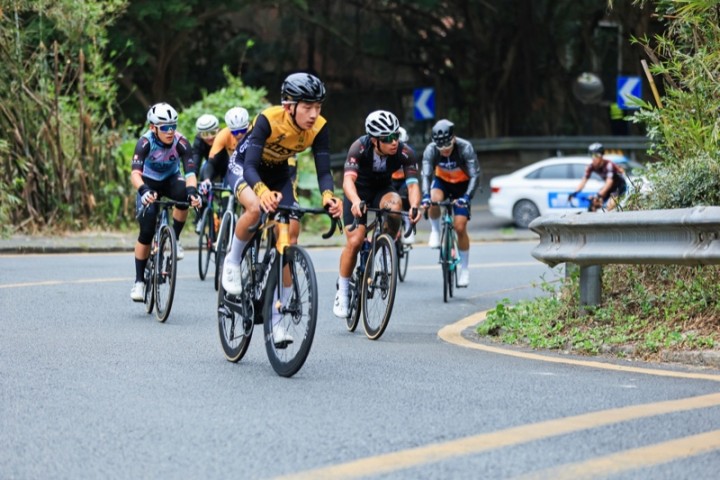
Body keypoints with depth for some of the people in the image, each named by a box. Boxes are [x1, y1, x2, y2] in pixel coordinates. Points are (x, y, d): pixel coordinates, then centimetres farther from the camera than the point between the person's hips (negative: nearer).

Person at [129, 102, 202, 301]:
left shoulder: (181, 142, -27)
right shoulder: (145, 143, -30)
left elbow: (190, 172, -34)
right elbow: (135, 173, -41)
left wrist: (192, 191, -56)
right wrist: (143, 190, -61)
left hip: (171, 180, 1)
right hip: (149, 184, -1)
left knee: (183, 195, -35)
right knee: (146, 232, -12)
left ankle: (175, 239, -12)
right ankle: (139, 281, 2)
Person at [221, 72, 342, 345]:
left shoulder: (319, 128, -24)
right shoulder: (269, 120, -36)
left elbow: (323, 170, -26)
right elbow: (250, 166, -42)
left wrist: (328, 196, -49)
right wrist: (262, 191, -62)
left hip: (279, 172, 4)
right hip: (243, 167, -4)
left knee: (290, 240, -8)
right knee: (255, 207, -38)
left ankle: (275, 320, 1)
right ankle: (232, 263, -8)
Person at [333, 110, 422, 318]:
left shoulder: (405, 152, -27)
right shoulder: (360, 147, -32)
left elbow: (412, 184, -32)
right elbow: (348, 179, -42)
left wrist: (414, 206, -53)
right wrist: (356, 202, -62)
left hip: (382, 190, 2)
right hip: (358, 192, -2)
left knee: (394, 203, -35)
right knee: (354, 241, -16)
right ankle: (343, 292, 2)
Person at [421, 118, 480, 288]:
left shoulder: (465, 148, -31)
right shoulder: (431, 150, -25)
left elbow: (475, 175, -33)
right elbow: (426, 175, -31)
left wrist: (467, 197, -48)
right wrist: (426, 196, -50)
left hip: (462, 185, -2)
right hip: (442, 181, 2)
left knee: (460, 227, -10)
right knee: (434, 199, -35)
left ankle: (464, 268, 3)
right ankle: (435, 232, -7)